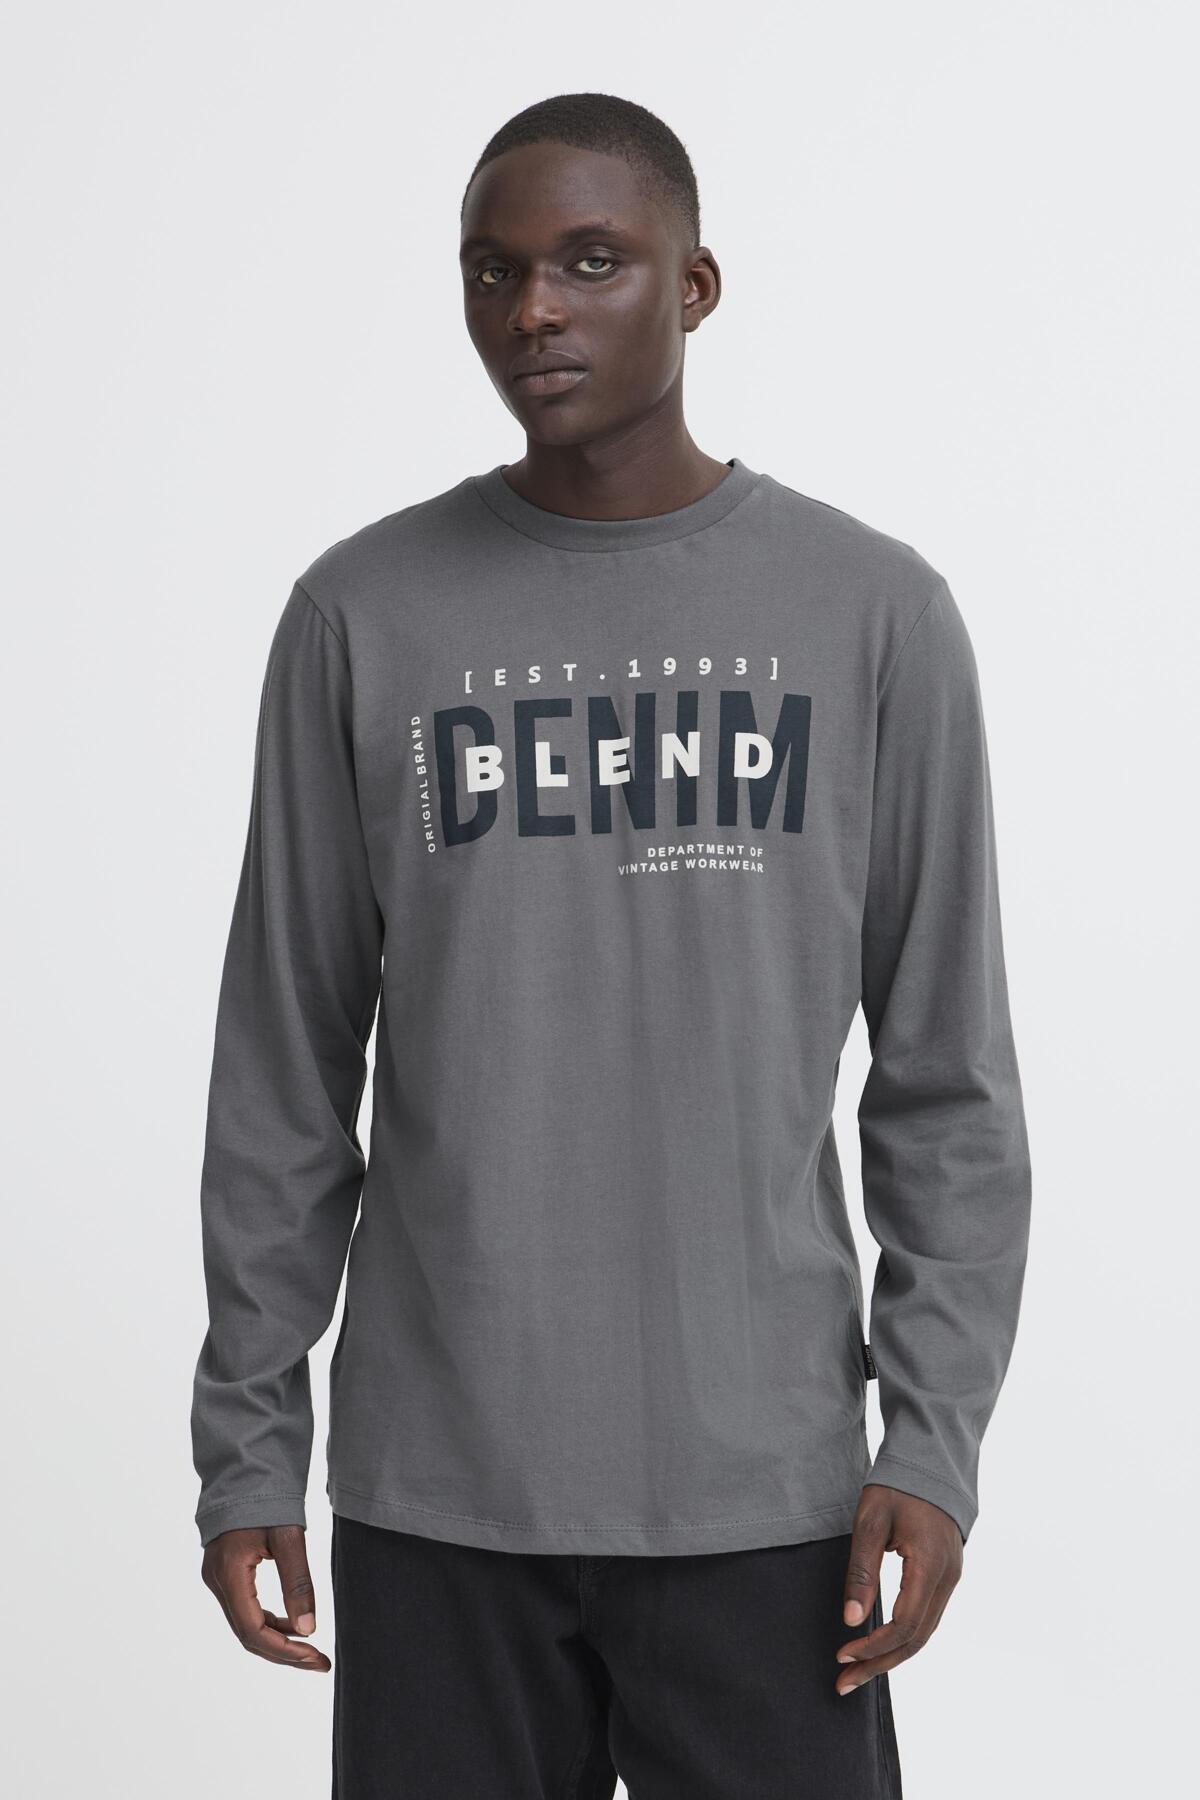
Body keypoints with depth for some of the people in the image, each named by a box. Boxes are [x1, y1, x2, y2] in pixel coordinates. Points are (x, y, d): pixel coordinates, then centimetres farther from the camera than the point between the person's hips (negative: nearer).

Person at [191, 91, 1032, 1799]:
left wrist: (938, 1435, -3)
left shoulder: (875, 613, 1)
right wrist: (246, 1443, 4)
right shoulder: (361, 616, 3)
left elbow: (948, 1075, 2)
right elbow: (285, 1079, 5)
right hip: (433, 1486, 1)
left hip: (761, 1483, 0)